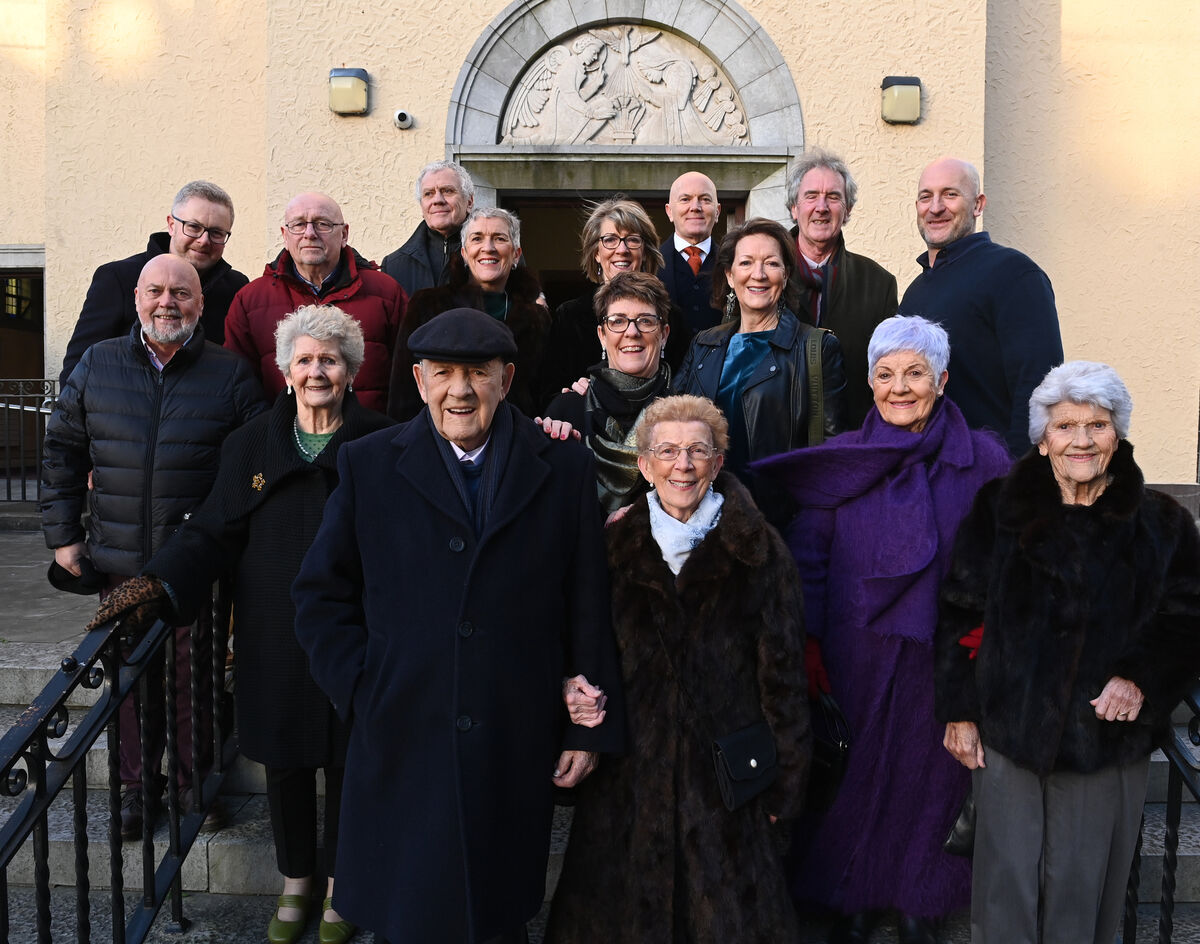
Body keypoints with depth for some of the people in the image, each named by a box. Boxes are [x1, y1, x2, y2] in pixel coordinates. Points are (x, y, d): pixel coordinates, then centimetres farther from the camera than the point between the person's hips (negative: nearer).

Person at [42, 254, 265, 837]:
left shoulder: (230, 374, 0)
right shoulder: (98, 364, 6)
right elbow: (62, 452, 11)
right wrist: (62, 535, 7)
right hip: (120, 563, 2)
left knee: (195, 675, 7)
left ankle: (196, 782, 26)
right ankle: (137, 785, 28)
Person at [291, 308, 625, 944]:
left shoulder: (563, 469, 2)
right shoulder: (367, 466, 2)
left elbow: (589, 606, 3)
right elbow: (320, 595, 6)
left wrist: (591, 729, 2)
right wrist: (362, 691, -5)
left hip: (516, 750, 0)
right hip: (404, 744, 0)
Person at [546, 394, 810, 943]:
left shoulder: (758, 552, -6)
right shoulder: (616, 545, 2)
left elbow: (783, 672, -5)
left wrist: (784, 778, -5)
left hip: (724, 770, -2)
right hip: (630, 770, 2)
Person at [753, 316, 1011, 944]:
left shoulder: (983, 459, -3)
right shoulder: (840, 461, 0)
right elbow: (807, 556, 2)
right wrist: (807, 643, -2)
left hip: (944, 654, 0)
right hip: (857, 651, 1)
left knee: (928, 770, 10)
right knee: (860, 770, 10)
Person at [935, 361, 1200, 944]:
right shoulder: (999, 510, 3)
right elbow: (961, 613, 3)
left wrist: (1142, 679, -14)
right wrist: (958, 711, -1)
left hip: (1107, 737, 0)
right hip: (1007, 730, 0)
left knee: (1082, 887, 8)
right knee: (1007, 881, 5)